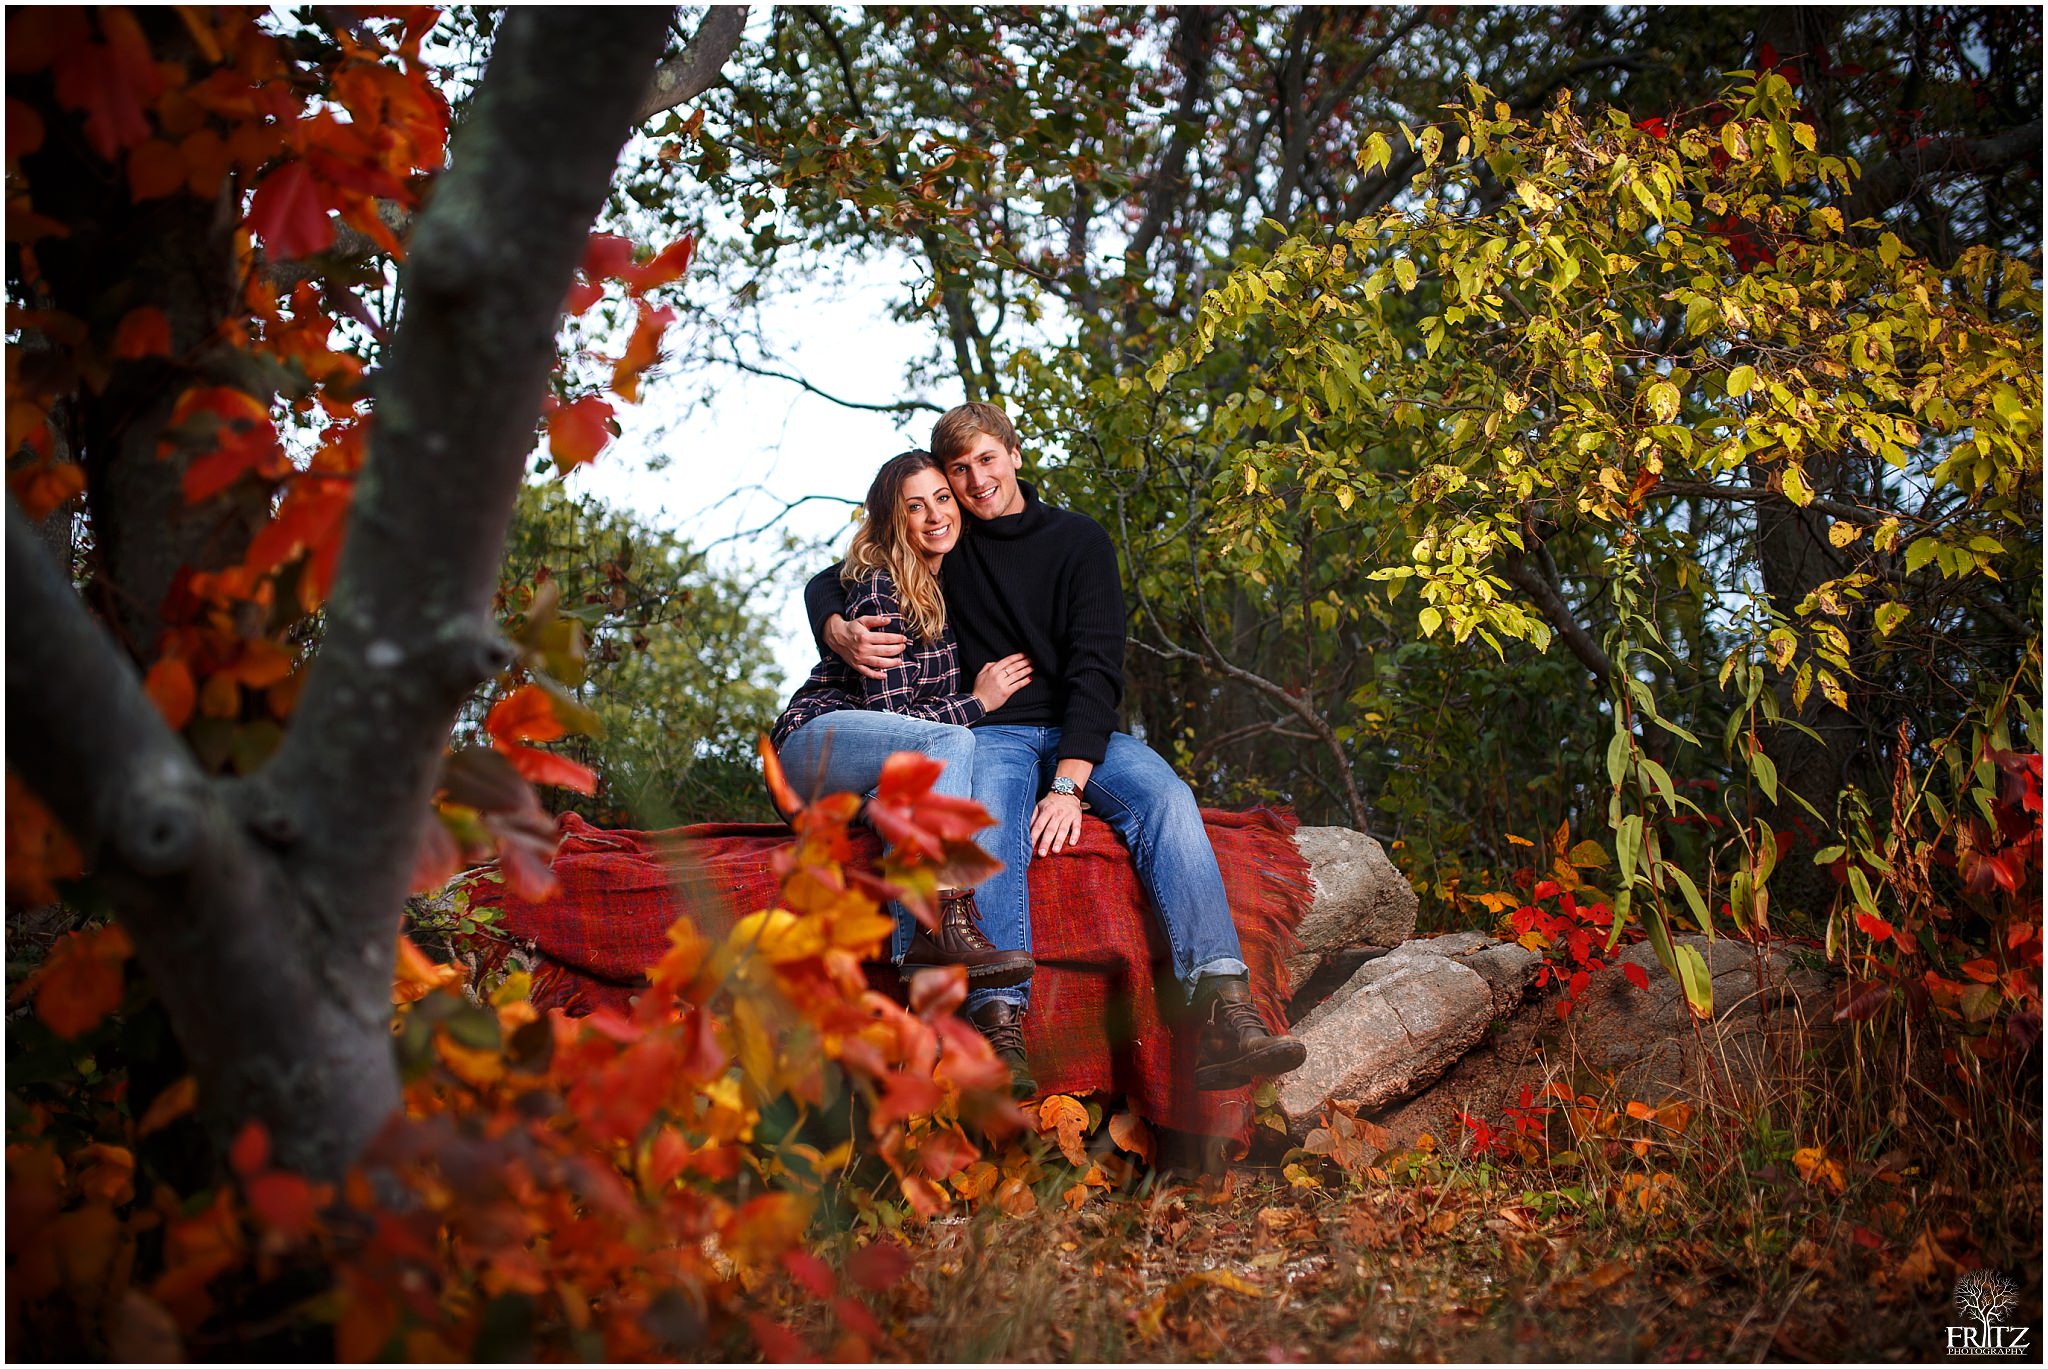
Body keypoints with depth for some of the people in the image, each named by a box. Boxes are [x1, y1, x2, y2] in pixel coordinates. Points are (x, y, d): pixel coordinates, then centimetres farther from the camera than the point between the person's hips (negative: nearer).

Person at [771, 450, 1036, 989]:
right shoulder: (880, 585, -11)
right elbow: (888, 710, -17)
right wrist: (977, 702, -8)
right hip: (816, 739, -7)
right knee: (949, 742, -32)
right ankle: (945, 924, -45)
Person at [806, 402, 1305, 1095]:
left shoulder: (1079, 538, 5)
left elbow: (1097, 666, -5)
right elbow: (827, 583, 20)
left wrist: (1069, 781, -21)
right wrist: (839, 632, -7)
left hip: (1082, 734, 1)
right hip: (992, 733, 0)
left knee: (1166, 799, -31)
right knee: (988, 821, -36)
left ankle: (1224, 1017, -45)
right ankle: (1000, 1033, -53)